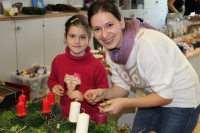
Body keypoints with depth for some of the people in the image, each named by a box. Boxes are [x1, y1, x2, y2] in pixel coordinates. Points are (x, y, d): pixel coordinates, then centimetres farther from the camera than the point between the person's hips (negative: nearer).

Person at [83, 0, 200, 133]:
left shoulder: (147, 44, -33)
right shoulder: (112, 50, -11)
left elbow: (165, 95, -27)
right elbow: (122, 87, -1)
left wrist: (124, 103, -32)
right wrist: (103, 93, -20)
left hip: (181, 101, -6)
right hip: (155, 97, 6)